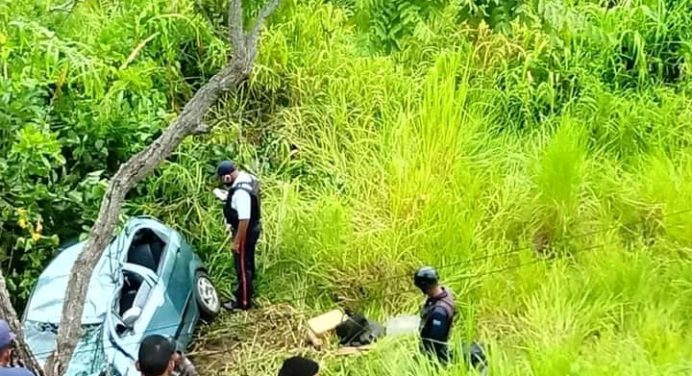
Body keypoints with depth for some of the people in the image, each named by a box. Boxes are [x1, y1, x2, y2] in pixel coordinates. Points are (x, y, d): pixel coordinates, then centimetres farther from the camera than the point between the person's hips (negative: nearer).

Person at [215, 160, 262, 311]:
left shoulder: (240, 191, -32)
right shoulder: (247, 177, -1)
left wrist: (237, 241, -23)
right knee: (248, 263, 25)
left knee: (242, 267, 4)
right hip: (252, 228, 10)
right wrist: (228, 198, 10)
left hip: (246, 232, -10)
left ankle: (244, 302, 16)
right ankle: (247, 292, 42)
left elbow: (244, 219, -31)